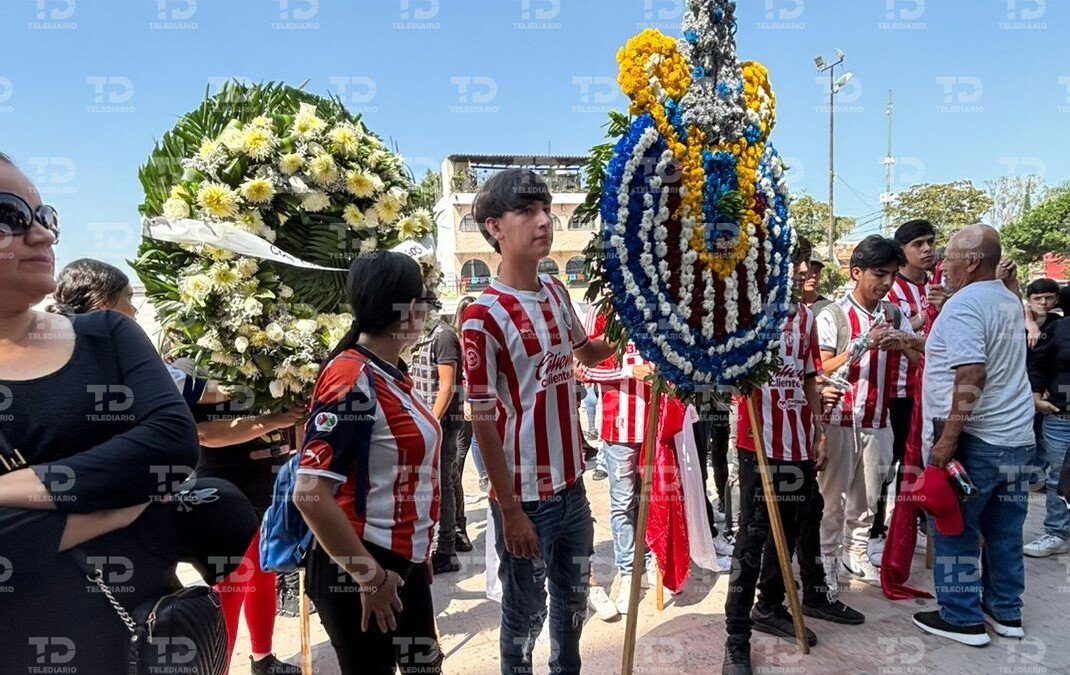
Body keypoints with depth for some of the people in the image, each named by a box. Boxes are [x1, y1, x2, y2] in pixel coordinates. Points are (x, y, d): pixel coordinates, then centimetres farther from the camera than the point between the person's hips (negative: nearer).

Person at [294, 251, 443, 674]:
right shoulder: (352, 379, -22)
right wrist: (370, 576, -21)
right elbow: (309, 494, -27)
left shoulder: (389, 375, 6)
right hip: (358, 573, -9)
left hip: (403, 564, 9)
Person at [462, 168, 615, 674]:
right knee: (525, 614, 14)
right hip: (525, 497, -7)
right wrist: (510, 510, -15)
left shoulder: (556, 291, 3)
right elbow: (483, 423, -17)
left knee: (573, 602, 25)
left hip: (571, 486, 7)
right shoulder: (484, 317, -19)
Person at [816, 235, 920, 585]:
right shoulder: (832, 316, -8)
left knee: (867, 497, 15)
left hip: (878, 422, 5)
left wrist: (905, 344, -15)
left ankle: (856, 554, 31)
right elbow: (822, 371, -13)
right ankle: (826, 558, 17)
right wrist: (863, 344, -22)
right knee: (832, 497, 5)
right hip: (840, 421, -5)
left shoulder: (895, 315, 8)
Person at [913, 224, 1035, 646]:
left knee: (956, 530, 5)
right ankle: (1006, 611, 29)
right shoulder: (1010, 301, 12)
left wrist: (948, 439, -24)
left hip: (974, 439, -8)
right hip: (1017, 437, 8)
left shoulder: (964, 305, -15)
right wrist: (914, 345, 24)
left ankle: (962, 618, 14)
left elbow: (971, 375, -25)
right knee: (1004, 530, 17)